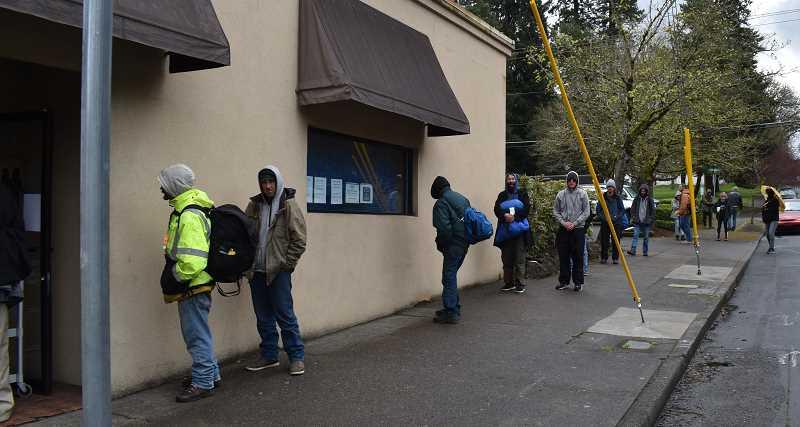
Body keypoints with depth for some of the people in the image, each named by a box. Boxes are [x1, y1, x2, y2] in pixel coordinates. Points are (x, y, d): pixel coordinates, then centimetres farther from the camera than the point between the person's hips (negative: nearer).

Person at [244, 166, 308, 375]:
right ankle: (269, 355, 25)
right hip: (256, 271, 5)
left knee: (285, 315, -2)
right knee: (263, 317, 13)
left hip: (279, 271, -5)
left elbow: (299, 240, -8)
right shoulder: (254, 205, 7)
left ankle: (297, 356, 10)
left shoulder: (289, 206, -6)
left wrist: (287, 264, -10)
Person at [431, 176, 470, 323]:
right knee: (452, 275, 18)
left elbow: (443, 228, -19)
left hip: (453, 245, -8)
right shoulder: (462, 198, 14)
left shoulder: (441, 203, -11)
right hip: (465, 243, 8)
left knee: (449, 277, -3)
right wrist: (467, 238, 17)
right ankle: (454, 308, 25)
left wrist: (440, 244, -5)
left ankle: (451, 312, -3)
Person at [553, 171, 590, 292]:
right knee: (563, 257, 7)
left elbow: (586, 212, -2)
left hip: (578, 229, -2)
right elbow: (555, 211, 8)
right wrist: (563, 222, -7)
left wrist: (575, 223, -10)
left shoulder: (582, 194, 0)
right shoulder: (560, 194, 5)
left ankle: (578, 282, 10)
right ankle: (563, 281, 17)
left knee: (578, 257, 1)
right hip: (563, 229, 2)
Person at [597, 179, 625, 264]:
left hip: (616, 223, 0)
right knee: (604, 241, 1)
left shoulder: (618, 198, 3)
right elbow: (598, 210, 6)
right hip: (605, 222, 0)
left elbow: (622, 210, 6)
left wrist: (616, 217, -9)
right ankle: (604, 258, 10)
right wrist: (603, 217, -10)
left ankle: (615, 258, 9)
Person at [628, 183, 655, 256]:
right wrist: (633, 217, 2)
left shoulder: (650, 200, 3)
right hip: (637, 222, 0)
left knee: (646, 237, 6)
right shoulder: (636, 199, 6)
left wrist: (651, 220, -3)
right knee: (635, 235, -11)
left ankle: (645, 252, 14)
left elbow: (653, 211, 5)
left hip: (646, 222, 0)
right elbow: (632, 209, 12)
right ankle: (633, 250, -17)